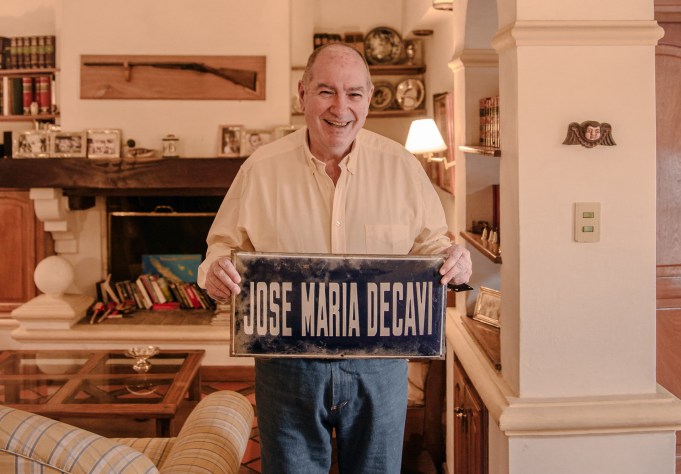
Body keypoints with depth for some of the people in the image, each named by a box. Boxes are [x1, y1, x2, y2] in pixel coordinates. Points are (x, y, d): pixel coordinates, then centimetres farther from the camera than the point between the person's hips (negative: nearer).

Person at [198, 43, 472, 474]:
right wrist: (216, 269, -19)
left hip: (378, 365, 1)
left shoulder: (402, 167, -2)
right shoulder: (261, 168, -4)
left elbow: (429, 243, 6)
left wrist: (453, 260, -16)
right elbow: (226, 244, 4)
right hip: (288, 367, 0)